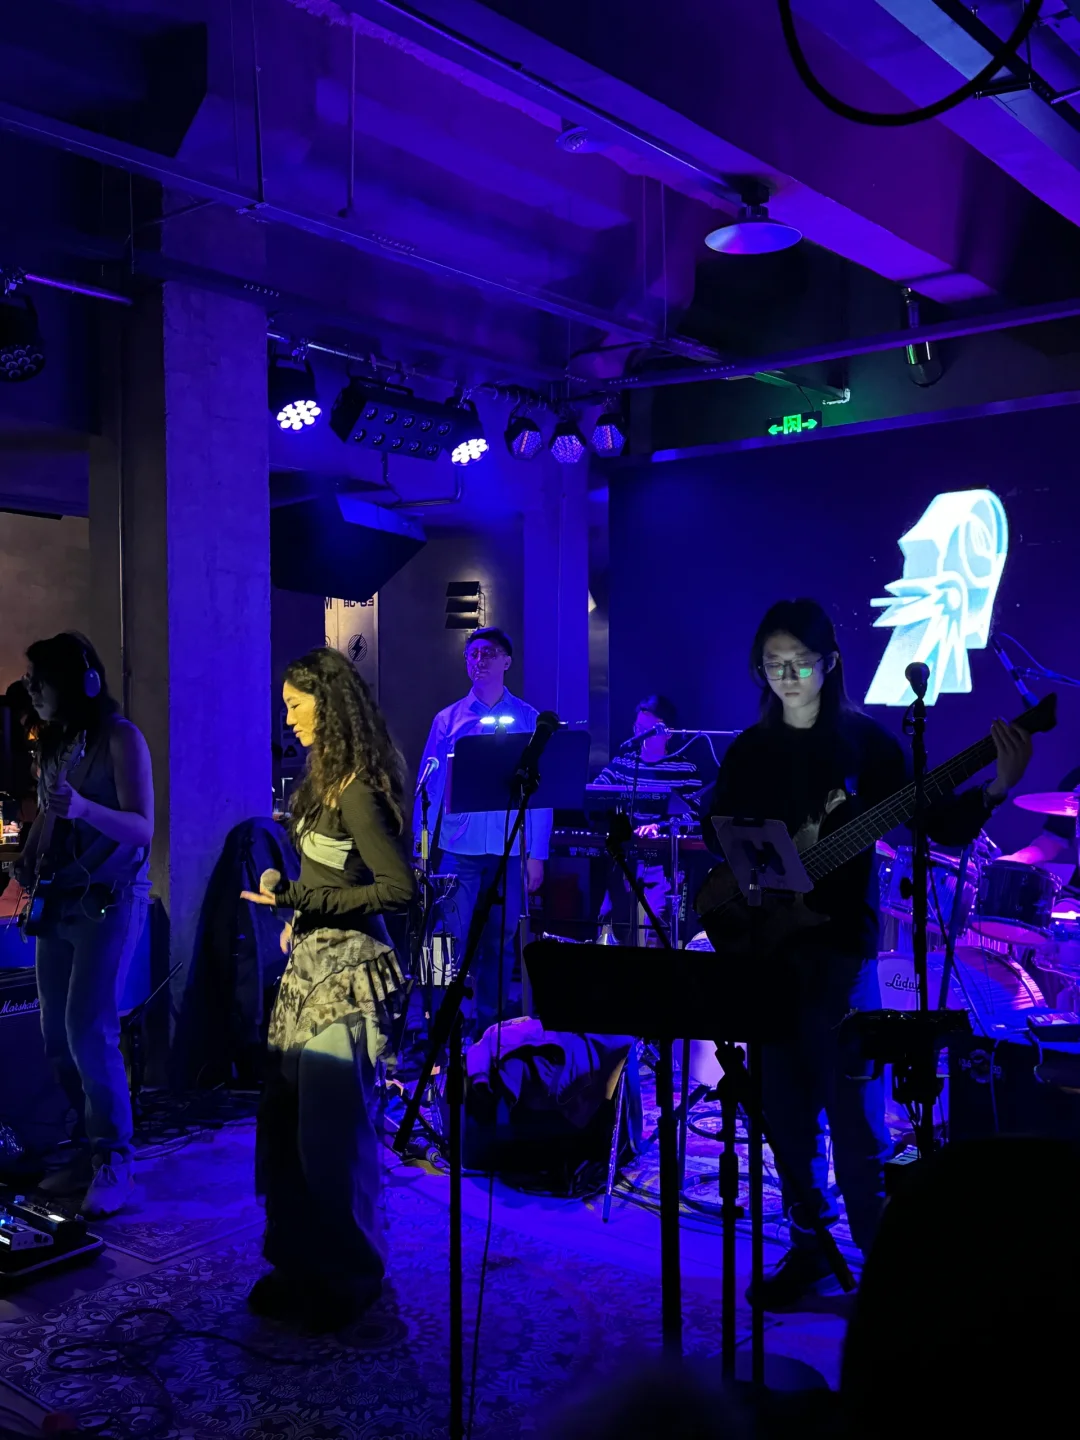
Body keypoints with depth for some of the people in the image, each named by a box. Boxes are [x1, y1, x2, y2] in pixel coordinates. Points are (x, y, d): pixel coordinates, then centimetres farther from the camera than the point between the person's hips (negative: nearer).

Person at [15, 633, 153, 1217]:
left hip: (109, 902, -8)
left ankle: (113, 1164, -4)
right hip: (57, 903, 8)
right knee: (56, 1034, 7)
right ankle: (90, 1147, 18)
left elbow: (142, 829, -17)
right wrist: (28, 858, 3)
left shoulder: (119, 738, -11)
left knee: (88, 1030, -14)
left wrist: (83, 808, -33)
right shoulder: (54, 742, 11)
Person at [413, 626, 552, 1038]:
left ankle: (493, 1025, 19)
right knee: (457, 941, 0)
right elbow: (429, 787, 5)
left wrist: (537, 853, -2)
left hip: (509, 849, 0)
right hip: (458, 848, 0)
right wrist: (420, 851, 1)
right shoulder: (448, 720, 6)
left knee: (500, 942, 6)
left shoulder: (528, 720, 4)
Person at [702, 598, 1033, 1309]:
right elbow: (718, 836, 3)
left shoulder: (864, 739, -1)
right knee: (787, 1110, 11)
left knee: (855, 1116, -4)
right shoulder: (749, 751, 9)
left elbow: (939, 825, -6)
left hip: (840, 943, -4)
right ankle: (809, 1245, 25)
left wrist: (993, 790, -24)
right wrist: (792, 845, -13)